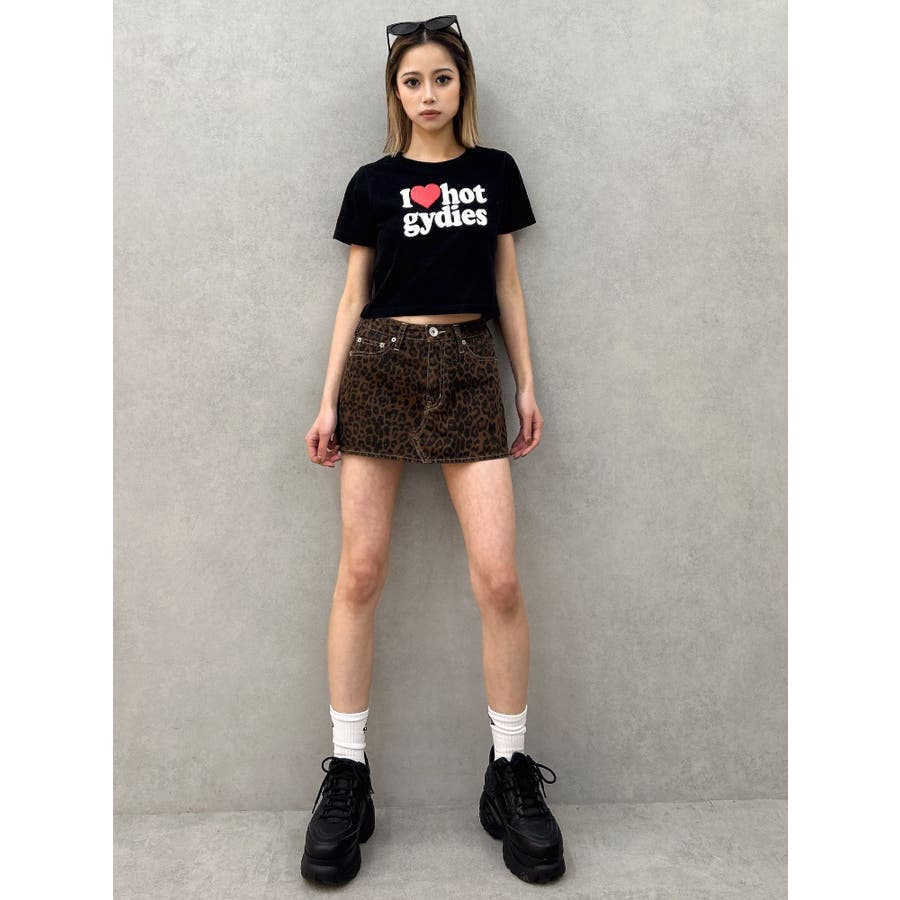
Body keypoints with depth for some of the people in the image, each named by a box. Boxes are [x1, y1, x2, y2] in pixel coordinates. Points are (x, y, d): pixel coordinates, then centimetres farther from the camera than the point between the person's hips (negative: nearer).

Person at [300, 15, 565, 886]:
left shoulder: (494, 171, 14)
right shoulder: (373, 182, 11)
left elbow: (506, 282, 14)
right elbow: (354, 295, 10)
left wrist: (527, 385, 8)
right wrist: (329, 401, 3)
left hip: (469, 369, 0)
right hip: (380, 367, 0)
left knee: (499, 579, -10)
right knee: (360, 574, -4)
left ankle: (510, 774, 8)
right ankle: (347, 775, 10)